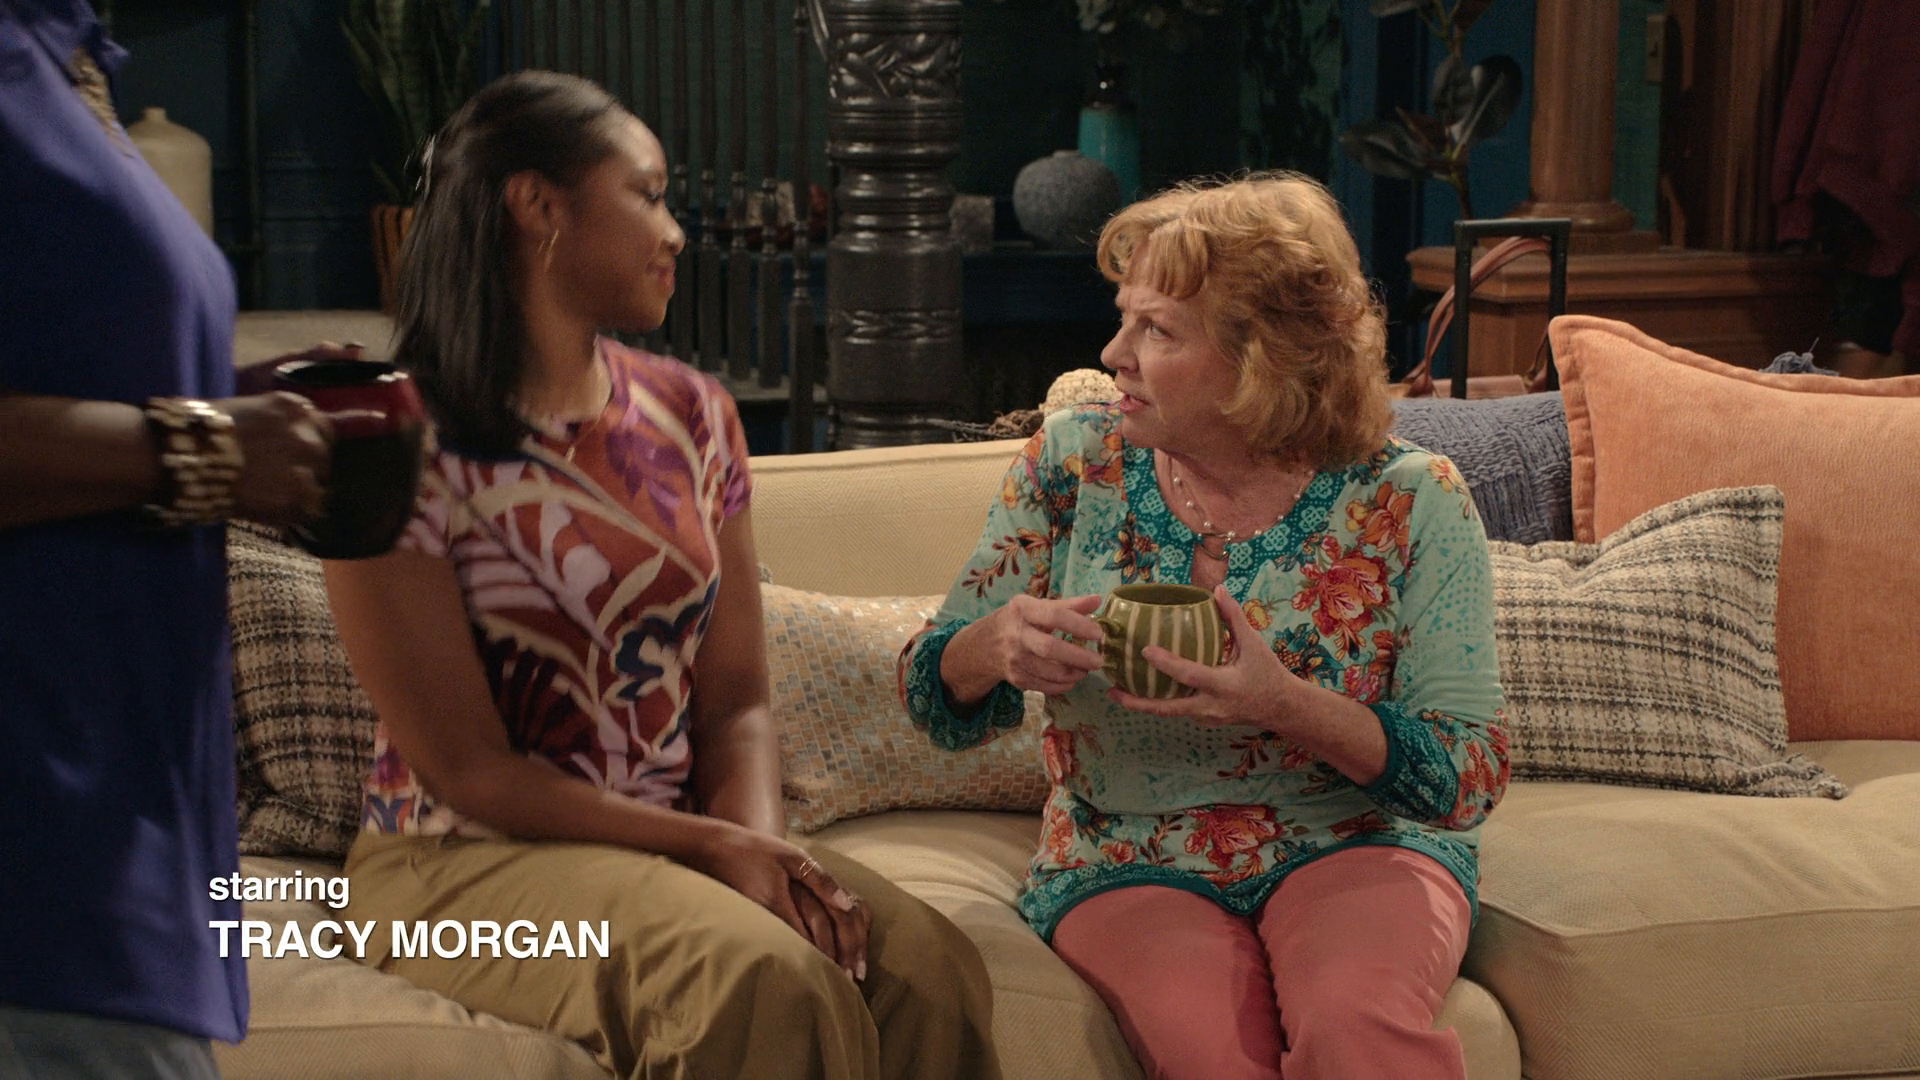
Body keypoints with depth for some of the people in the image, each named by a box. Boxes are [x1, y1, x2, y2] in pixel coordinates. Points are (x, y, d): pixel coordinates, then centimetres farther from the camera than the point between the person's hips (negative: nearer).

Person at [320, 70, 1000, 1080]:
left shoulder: (691, 414, 8)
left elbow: (735, 701, 7)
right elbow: (467, 772, -12)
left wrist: (761, 840, -14)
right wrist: (712, 846, -18)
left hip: (682, 840, 5)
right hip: (474, 859, -5)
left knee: (929, 969, -23)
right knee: (768, 981, -33)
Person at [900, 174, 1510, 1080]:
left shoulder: (1408, 502, -7)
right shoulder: (1072, 464, -2)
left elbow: (1470, 776, -8)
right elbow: (935, 700, 3)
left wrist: (1286, 705, -26)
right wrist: (997, 646, -22)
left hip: (1356, 845, -1)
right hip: (1125, 864, 1)